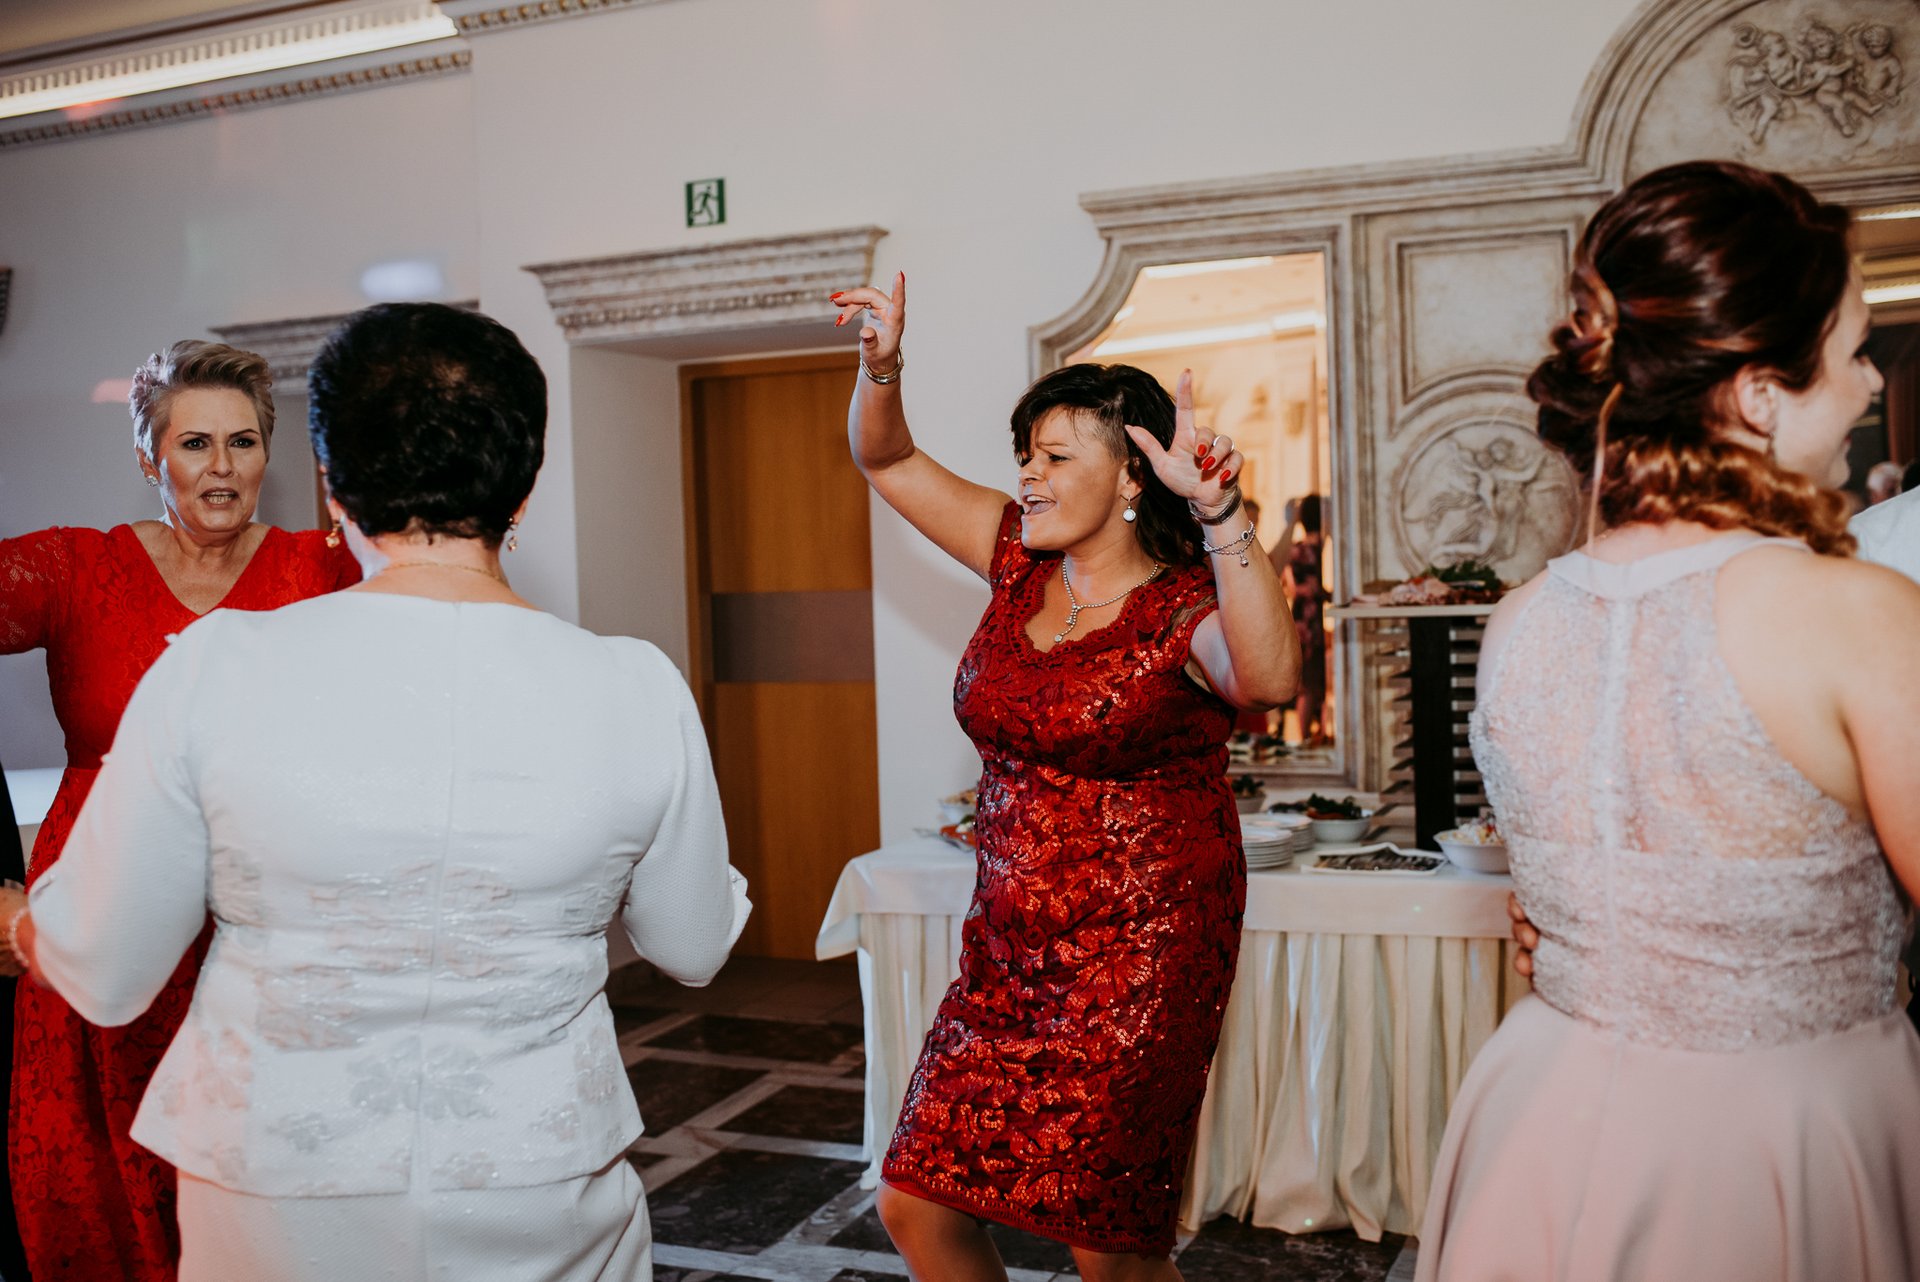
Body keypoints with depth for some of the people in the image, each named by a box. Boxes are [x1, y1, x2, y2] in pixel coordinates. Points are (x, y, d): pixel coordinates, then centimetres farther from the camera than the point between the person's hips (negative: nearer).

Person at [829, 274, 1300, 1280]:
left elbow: (1269, 678, -36)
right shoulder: (1022, 563, 5)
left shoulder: (1185, 608, -13)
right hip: (1007, 949, 6)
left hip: (1139, 959, -6)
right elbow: (887, 460, 11)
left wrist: (1219, 512, -43)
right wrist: (881, 368, -7)